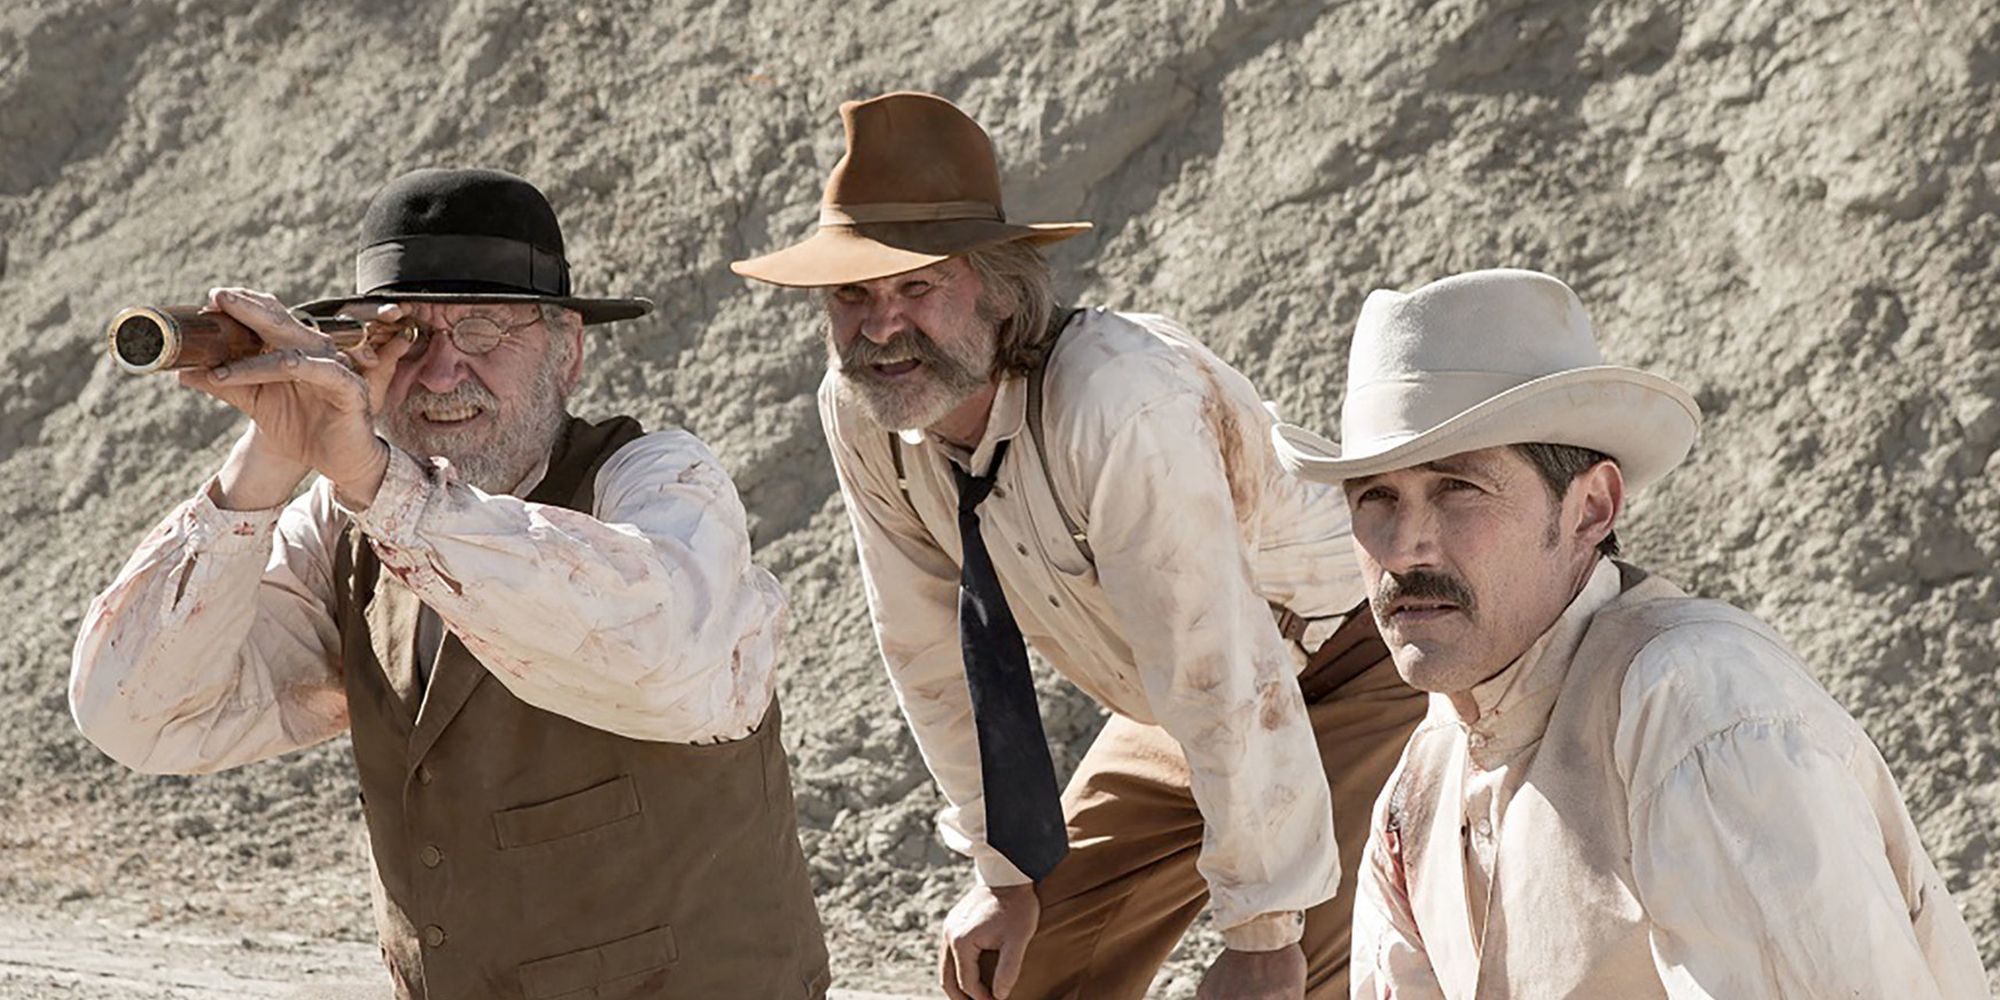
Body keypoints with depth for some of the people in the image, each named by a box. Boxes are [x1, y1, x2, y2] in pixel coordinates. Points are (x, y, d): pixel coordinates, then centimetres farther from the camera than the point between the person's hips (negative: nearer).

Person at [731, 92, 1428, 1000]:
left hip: (1362, 677, -7)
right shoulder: (861, 412, -13)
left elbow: (1225, 682, -33)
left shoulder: (1124, 405, -36)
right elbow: (929, 647, -1)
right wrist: (1005, 872, 2)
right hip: (1189, 712, 7)